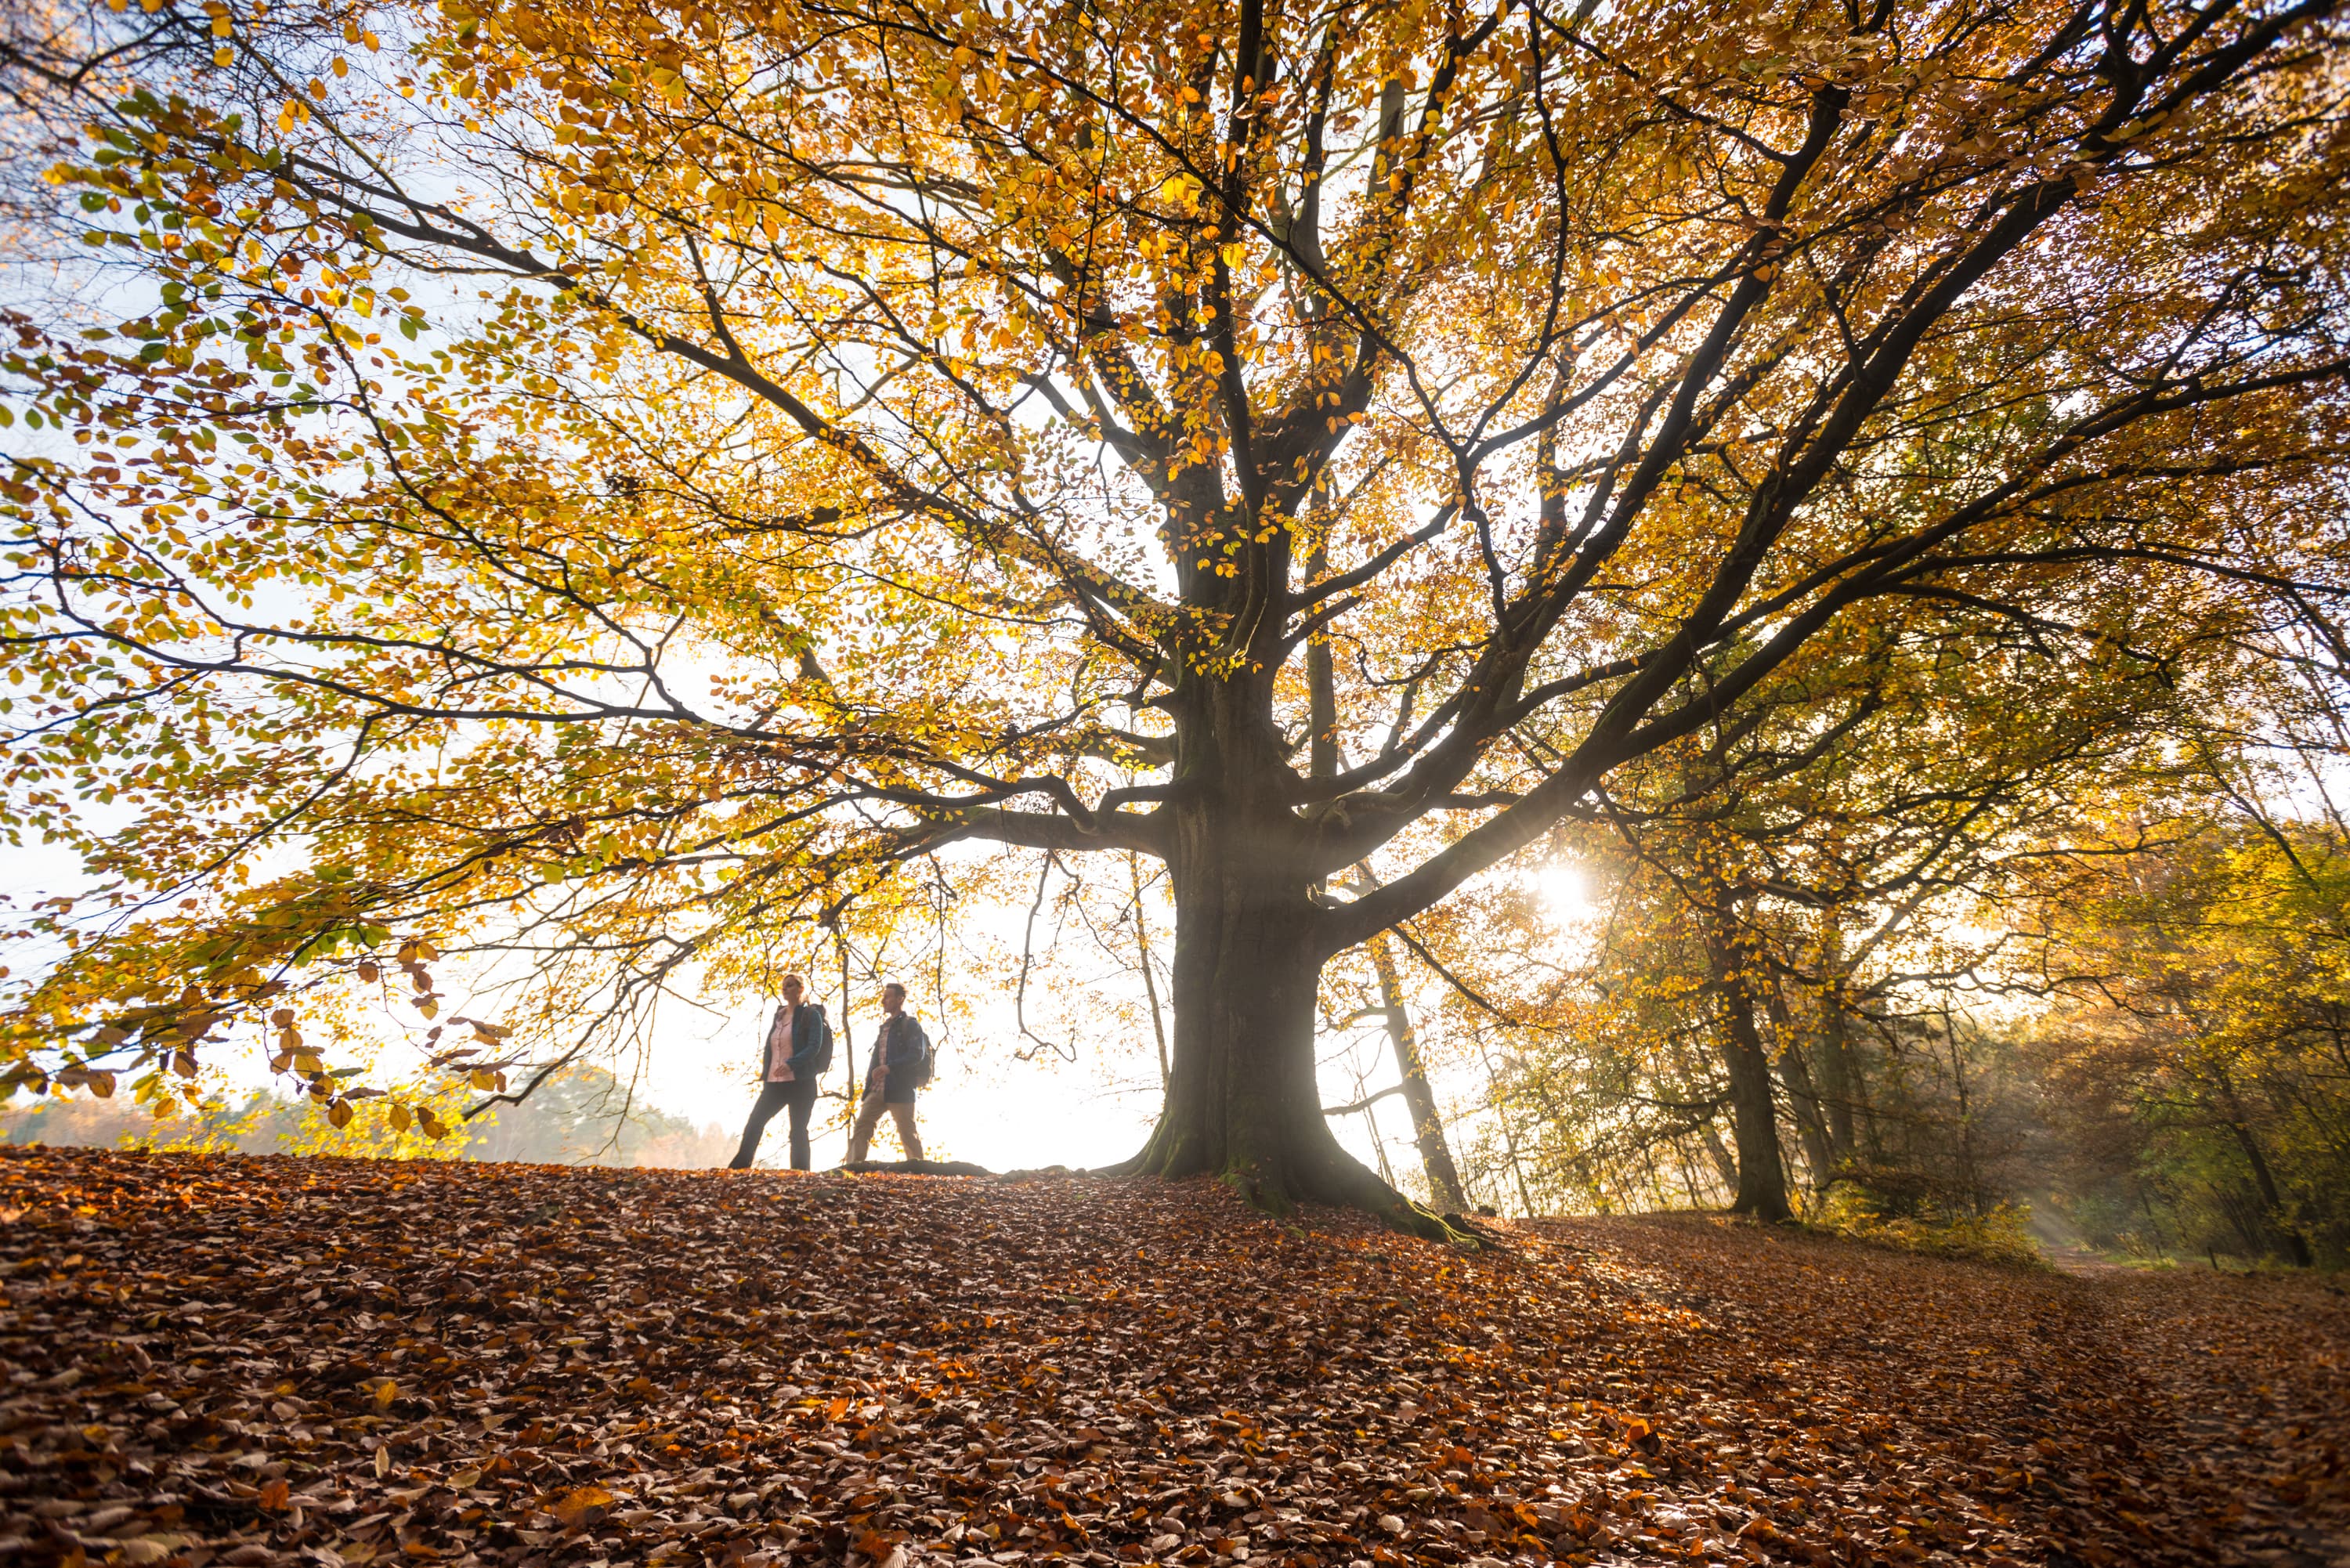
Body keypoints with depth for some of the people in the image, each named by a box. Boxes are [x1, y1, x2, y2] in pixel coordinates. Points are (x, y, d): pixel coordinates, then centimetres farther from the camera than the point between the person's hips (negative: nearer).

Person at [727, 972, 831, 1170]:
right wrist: (764, 1077, 11)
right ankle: (737, 1168, 11)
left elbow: (814, 1047, -15)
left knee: (798, 1132, -3)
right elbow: (769, 1048, 20)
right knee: (754, 1124, 3)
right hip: (774, 1083, 6)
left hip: (800, 1082, -6)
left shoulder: (811, 1014, -4)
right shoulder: (778, 1016, 16)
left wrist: (791, 1064, -27)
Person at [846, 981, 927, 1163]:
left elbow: (917, 1054, -16)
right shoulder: (885, 1026, 20)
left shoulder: (910, 1025, -4)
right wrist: (869, 1083, 12)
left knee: (907, 1132, -1)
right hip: (877, 1089, 7)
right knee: (861, 1128, -5)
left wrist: (889, 1067, -26)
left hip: (900, 1089, -7)